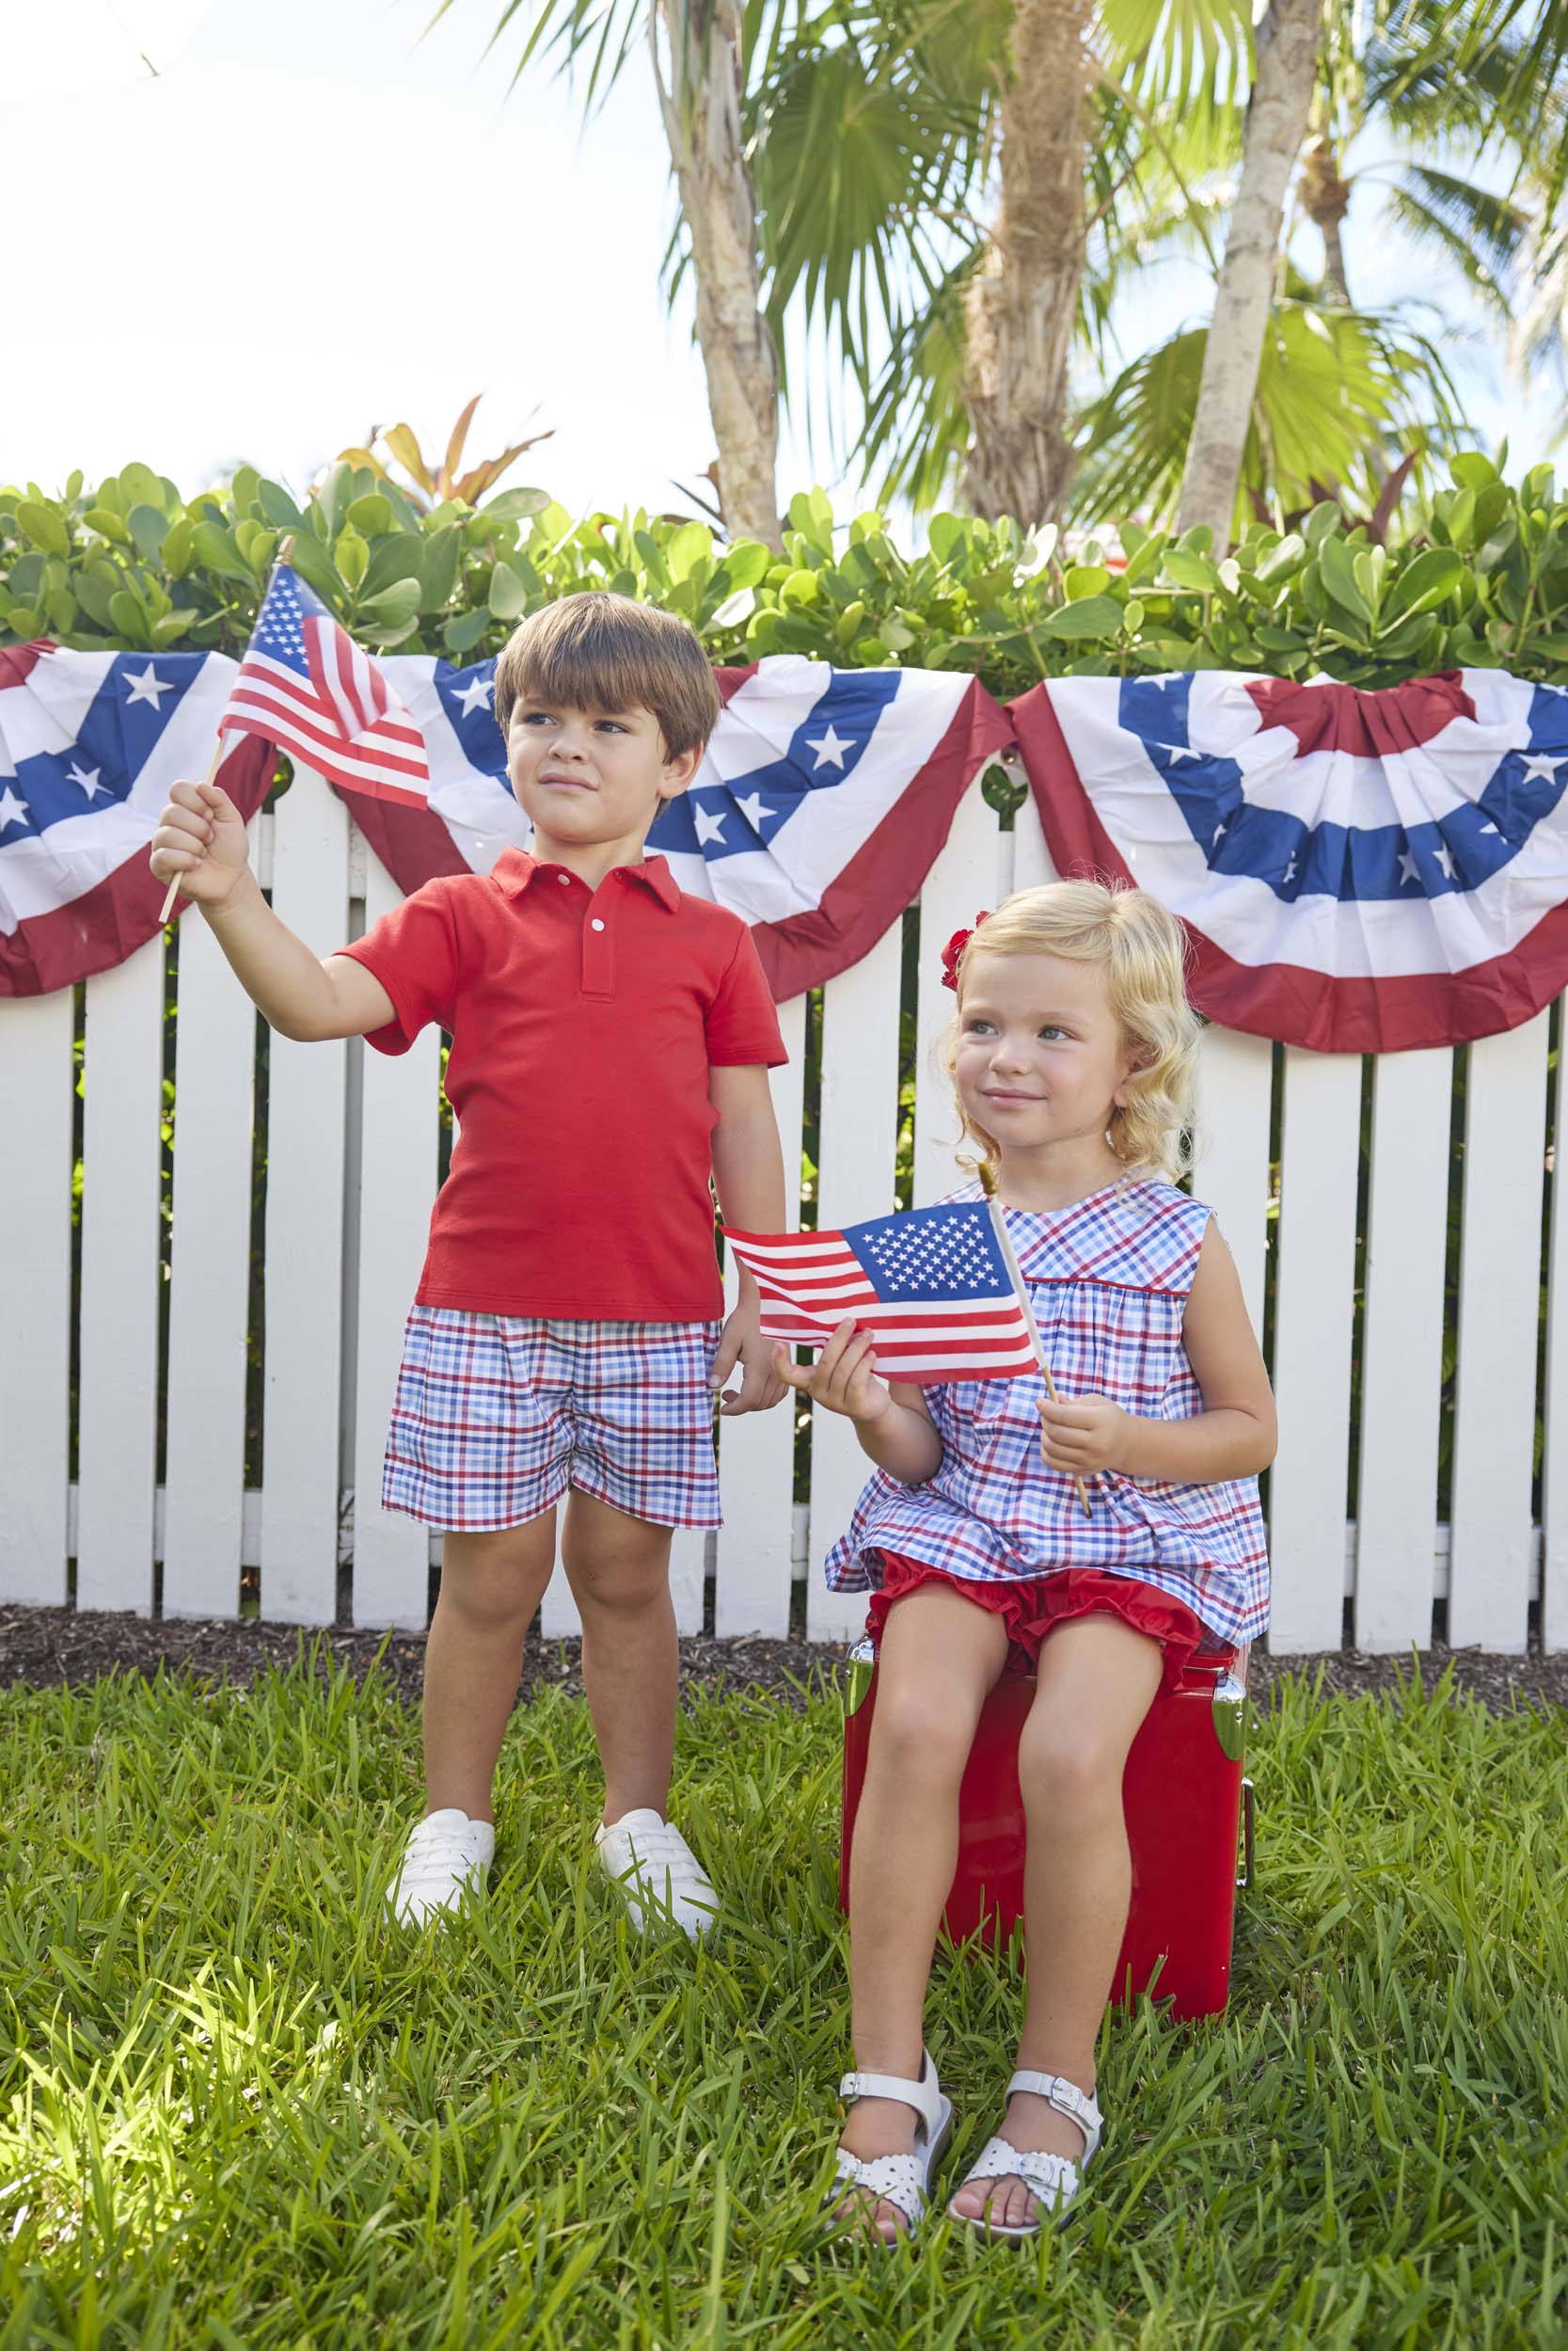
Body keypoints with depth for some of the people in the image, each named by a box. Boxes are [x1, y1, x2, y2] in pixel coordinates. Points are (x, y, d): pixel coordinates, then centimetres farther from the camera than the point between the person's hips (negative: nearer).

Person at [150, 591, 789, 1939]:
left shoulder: (711, 942, 6)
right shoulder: (464, 918, 3)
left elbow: (744, 1129, 6)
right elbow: (323, 1003, -10)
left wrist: (761, 1302, 3)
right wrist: (233, 900, -27)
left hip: (656, 1318, 1)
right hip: (488, 1309, 0)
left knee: (627, 1572, 11)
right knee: (492, 1576, 7)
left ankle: (639, 1819, 27)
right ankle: (453, 1822, 25)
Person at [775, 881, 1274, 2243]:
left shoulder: (1178, 1242, 0)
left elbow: (1251, 1428, 6)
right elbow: (918, 1459, 6)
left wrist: (1131, 1440, -13)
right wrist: (872, 1412, -17)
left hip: (1131, 1543, -2)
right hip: (962, 1529, 2)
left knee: (1069, 1752, -28)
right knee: (916, 1725, -26)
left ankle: (1058, 2086, -7)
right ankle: (889, 2079, -13)